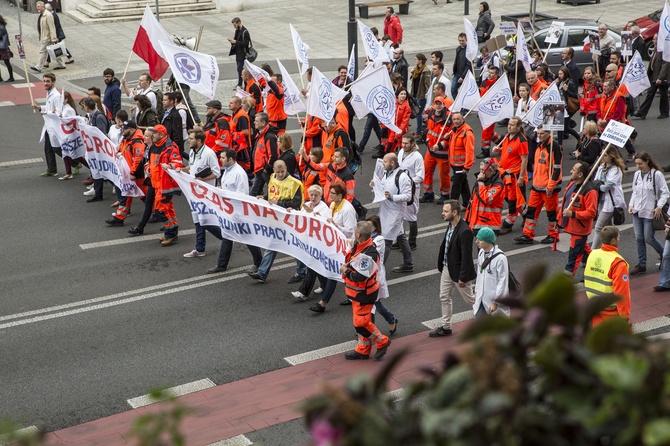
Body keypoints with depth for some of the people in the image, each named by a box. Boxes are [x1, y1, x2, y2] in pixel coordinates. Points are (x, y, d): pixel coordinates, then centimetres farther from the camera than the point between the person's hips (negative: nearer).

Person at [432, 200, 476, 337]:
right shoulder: (450, 225, -1)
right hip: (447, 268, 9)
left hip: (459, 271, -9)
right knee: (444, 298, 16)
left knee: (470, 299, 10)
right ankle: (445, 327, 29)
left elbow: (466, 257, -25)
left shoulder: (464, 231, -28)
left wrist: (462, 277, -22)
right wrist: (441, 266, 15)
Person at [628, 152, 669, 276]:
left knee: (648, 238, -2)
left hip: (650, 212, -5)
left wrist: (659, 207, -15)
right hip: (637, 211, 5)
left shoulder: (657, 174, -10)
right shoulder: (637, 174, 6)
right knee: (639, 238, 4)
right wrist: (631, 205, 4)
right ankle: (641, 265, 12)